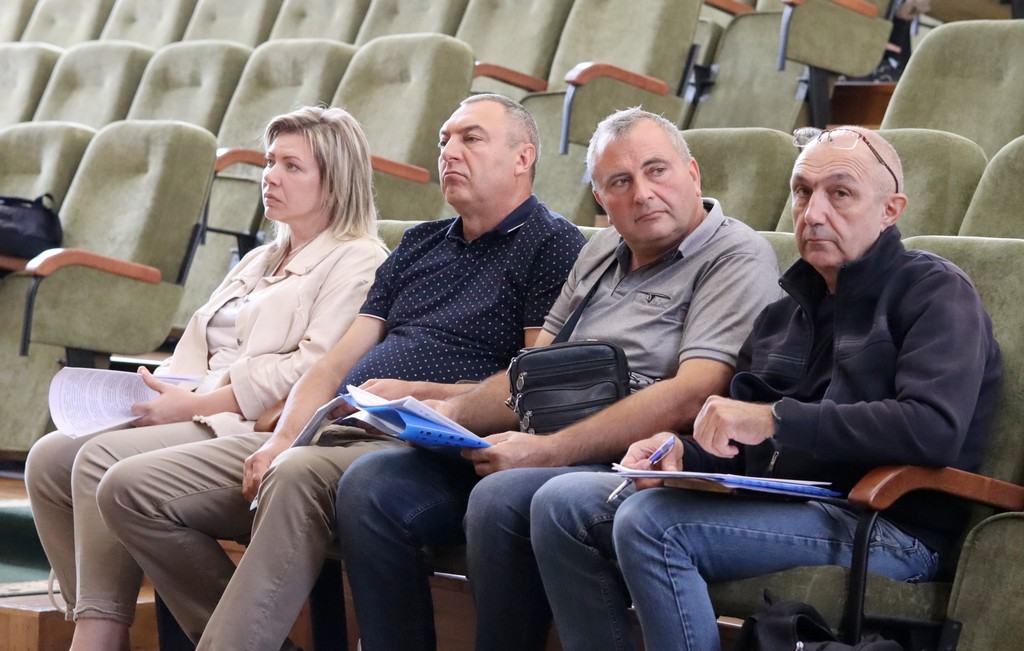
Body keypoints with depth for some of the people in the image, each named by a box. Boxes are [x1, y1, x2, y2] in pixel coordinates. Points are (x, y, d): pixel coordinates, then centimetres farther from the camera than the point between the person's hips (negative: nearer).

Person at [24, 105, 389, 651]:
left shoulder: (356, 262, -1)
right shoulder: (258, 262, 28)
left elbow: (315, 372, -14)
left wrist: (195, 404, -16)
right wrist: (154, 393, 1)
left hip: (257, 428, -9)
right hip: (198, 417, 9)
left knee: (102, 461, -28)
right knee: (49, 458, -11)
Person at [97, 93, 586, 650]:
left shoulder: (552, 245, 4)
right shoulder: (418, 244, 26)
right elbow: (338, 363, 19)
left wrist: (418, 395, -11)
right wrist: (282, 438, 1)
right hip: (332, 432, 8)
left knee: (298, 476, -41)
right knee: (131, 488, -5)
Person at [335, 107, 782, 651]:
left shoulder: (736, 257, -5)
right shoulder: (600, 254, 20)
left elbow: (689, 397, -18)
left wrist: (547, 452, -22)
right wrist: (452, 413, 2)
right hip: (540, 452, 8)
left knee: (500, 500, -35)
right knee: (370, 485, -8)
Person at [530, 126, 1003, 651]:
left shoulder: (935, 291, -3)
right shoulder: (787, 310, 21)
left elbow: (934, 428, -21)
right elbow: (736, 445, 24)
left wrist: (775, 419, -19)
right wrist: (682, 453, -1)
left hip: (887, 528, -8)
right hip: (768, 501, 8)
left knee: (650, 522, -28)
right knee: (561, 504, -3)